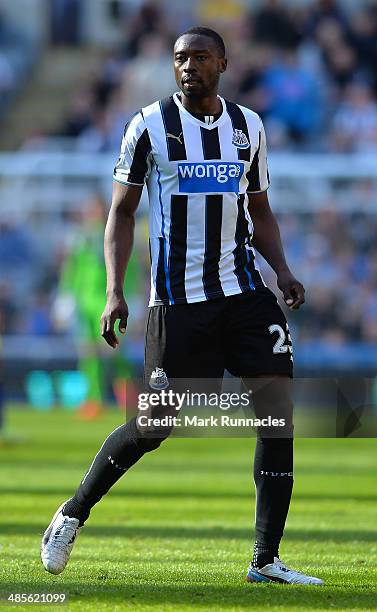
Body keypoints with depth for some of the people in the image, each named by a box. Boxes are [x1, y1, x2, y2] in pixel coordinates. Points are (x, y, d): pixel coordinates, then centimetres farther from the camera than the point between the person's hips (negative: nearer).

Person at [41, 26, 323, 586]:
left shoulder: (248, 126, 10)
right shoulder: (149, 126, -1)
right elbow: (122, 212, 2)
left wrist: (283, 271, 3)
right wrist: (114, 292, -8)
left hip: (244, 291, 4)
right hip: (177, 299, -4)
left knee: (278, 406, -8)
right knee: (155, 425, -3)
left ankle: (266, 560, -2)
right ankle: (73, 514, 21)